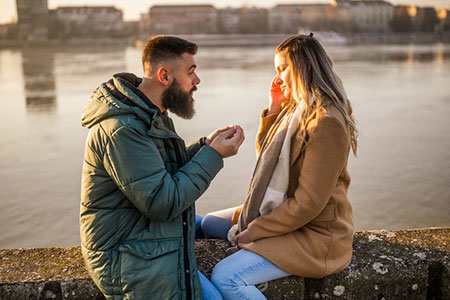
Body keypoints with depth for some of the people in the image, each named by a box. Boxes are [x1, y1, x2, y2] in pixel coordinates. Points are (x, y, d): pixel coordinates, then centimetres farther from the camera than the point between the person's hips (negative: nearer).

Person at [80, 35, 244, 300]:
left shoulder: (151, 114, 8)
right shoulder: (122, 130, -24)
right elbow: (163, 203, -25)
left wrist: (205, 146, 0)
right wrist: (213, 156, -18)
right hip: (129, 258, -9)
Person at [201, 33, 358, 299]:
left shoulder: (326, 121, -24)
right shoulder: (296, 108, 6)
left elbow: (308, 203, -25)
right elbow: (266, 156, 15)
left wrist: (254, 231, -17)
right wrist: (273, 110, 3)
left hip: (315, 233, -10)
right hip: (280, 212, 10)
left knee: (226, 277, -23)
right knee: (208, 224, 16)